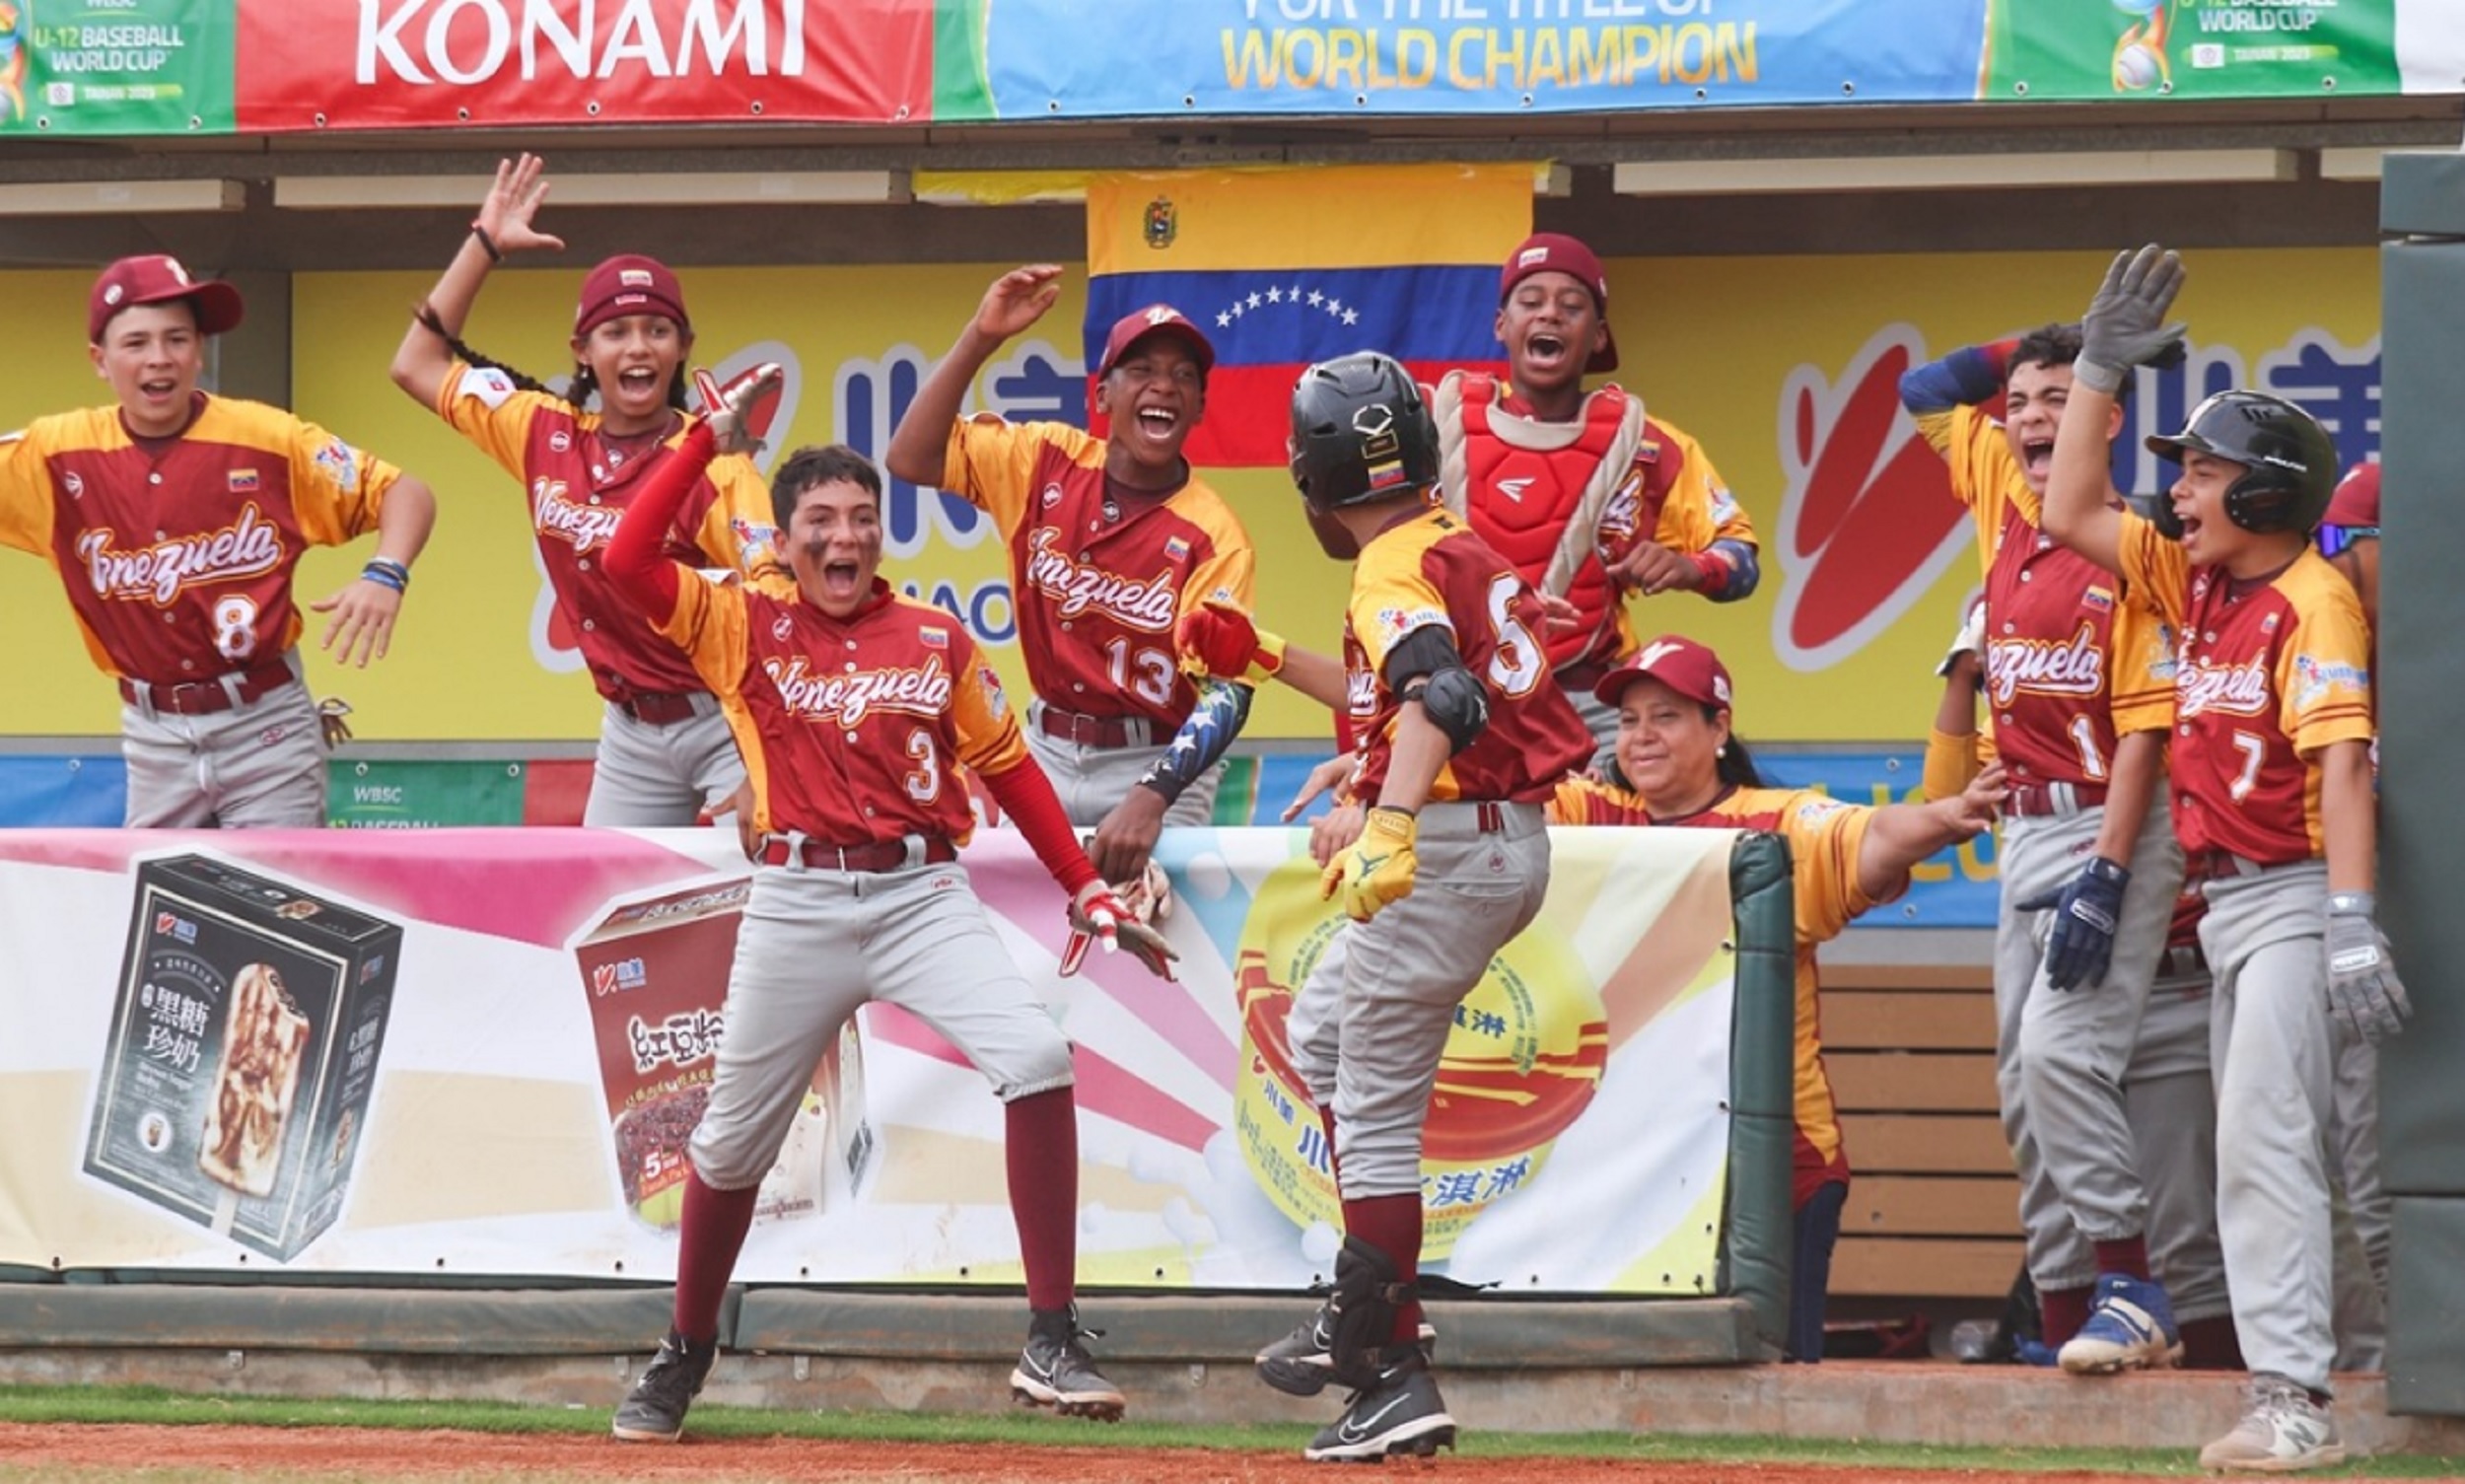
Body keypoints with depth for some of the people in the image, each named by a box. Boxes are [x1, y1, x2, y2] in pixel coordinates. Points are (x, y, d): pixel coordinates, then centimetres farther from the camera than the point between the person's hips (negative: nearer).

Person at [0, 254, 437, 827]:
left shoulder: (268, 440, -8)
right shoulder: (59, 454, -2)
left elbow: (405, 494, -4)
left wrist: (385, 575, -22)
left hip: (264, 724, -3)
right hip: (152, 735, 3)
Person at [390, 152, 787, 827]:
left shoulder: (711, 461, -13)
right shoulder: (547, 435, 4)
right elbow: (417, 364, 15)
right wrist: (484, 244, 10)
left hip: (722, 722, -6)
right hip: (629, 732, 6)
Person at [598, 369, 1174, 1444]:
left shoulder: (935, 639, 9)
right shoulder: (744, 629, 5)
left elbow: (1005, 765, 13)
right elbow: (625, 560, -7)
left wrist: (1088, 894, 8)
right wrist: (710, 439, -5)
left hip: (922, 896, 0)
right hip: (797, 903, 0)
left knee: (1035, 1056, -23)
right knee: (732, 1139, 9)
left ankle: (1052, 1347, -20)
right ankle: (681, 1360, 32)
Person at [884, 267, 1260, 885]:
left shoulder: (1213, 537, -12)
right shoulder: (1045, 463, 0)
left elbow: (1227, 688, -18)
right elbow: (911, 457, -3)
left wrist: (1150, 798, -33)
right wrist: (980, 339, -14)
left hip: (1156, 764, -3)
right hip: (1047, 754, 3)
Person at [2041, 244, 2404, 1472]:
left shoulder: (2313, 601, -15)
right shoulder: (2196, 583, 11)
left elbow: (2342, 764, -24)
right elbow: (2071, 514, 19)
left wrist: (2353, 925, -33)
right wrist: (2099, 369, 12)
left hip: (2295, 896, -9)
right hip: (2227, 900, 9)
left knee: (2262, 1137, -17)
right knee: (2255, 1148, 9)